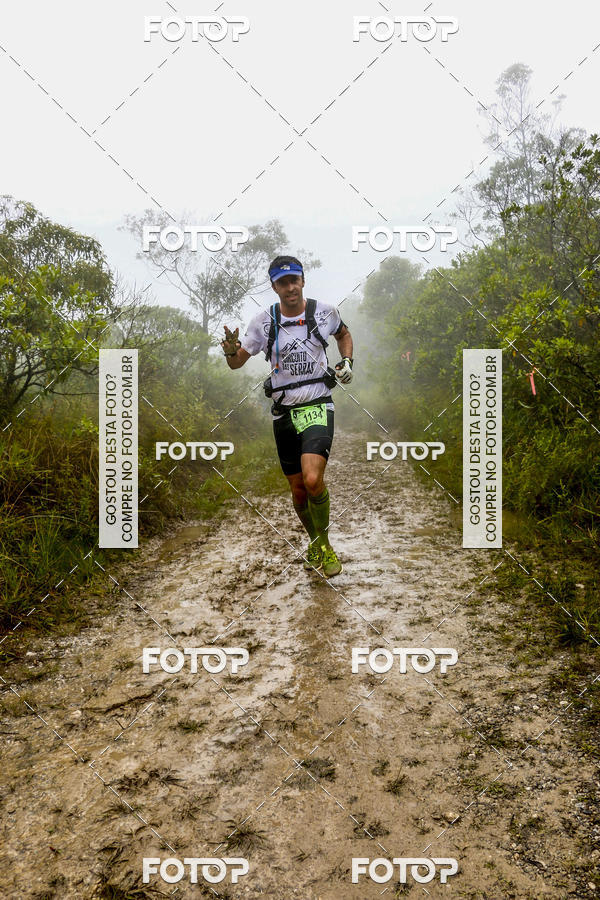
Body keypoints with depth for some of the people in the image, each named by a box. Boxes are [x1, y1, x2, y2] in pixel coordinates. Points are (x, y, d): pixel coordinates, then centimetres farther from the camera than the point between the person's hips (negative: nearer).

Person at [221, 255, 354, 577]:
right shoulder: (264, 320, -2)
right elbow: (237, 363, 3)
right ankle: (315, 542, 37)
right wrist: (231, 349, -20)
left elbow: (344, 334, 21)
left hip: (317, 407, -2)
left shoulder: (324, 312, -2)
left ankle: (324, 543, 4)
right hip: (284, 411, 2)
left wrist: (347, 362, 3)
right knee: (298, 490, 10)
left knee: (312, 480, -23)